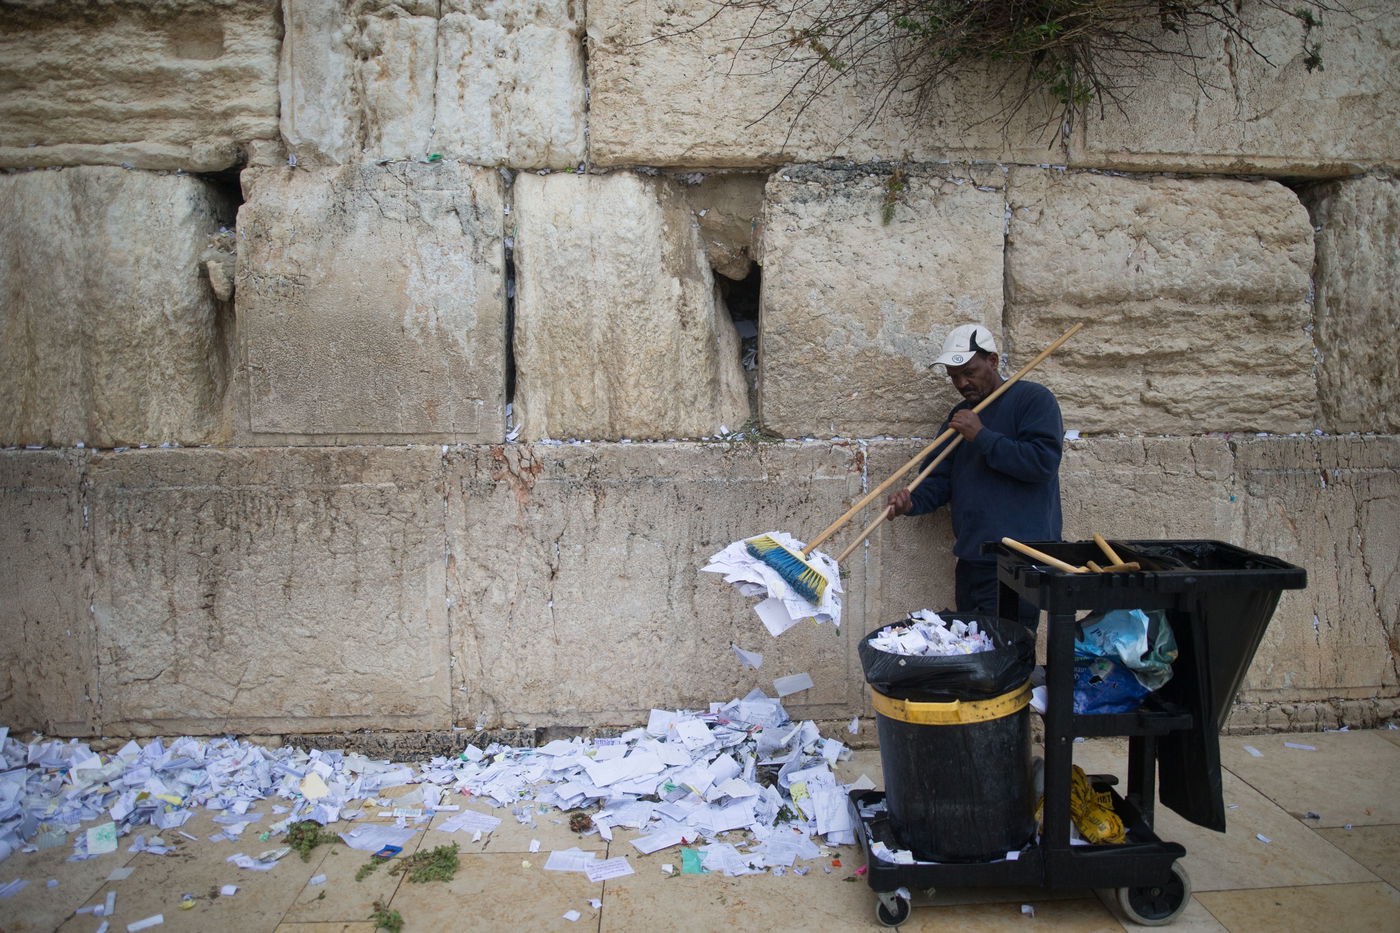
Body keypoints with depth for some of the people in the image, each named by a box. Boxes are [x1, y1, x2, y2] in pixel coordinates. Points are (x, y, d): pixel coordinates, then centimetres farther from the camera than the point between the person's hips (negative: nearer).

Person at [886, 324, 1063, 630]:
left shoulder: (1034, 399, -4)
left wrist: (982, 436, -16)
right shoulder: (959, 415, 17)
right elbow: (942, 476, 13)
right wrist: (914, 501, -7)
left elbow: (1043, 462, -18)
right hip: (970, 559, 7)